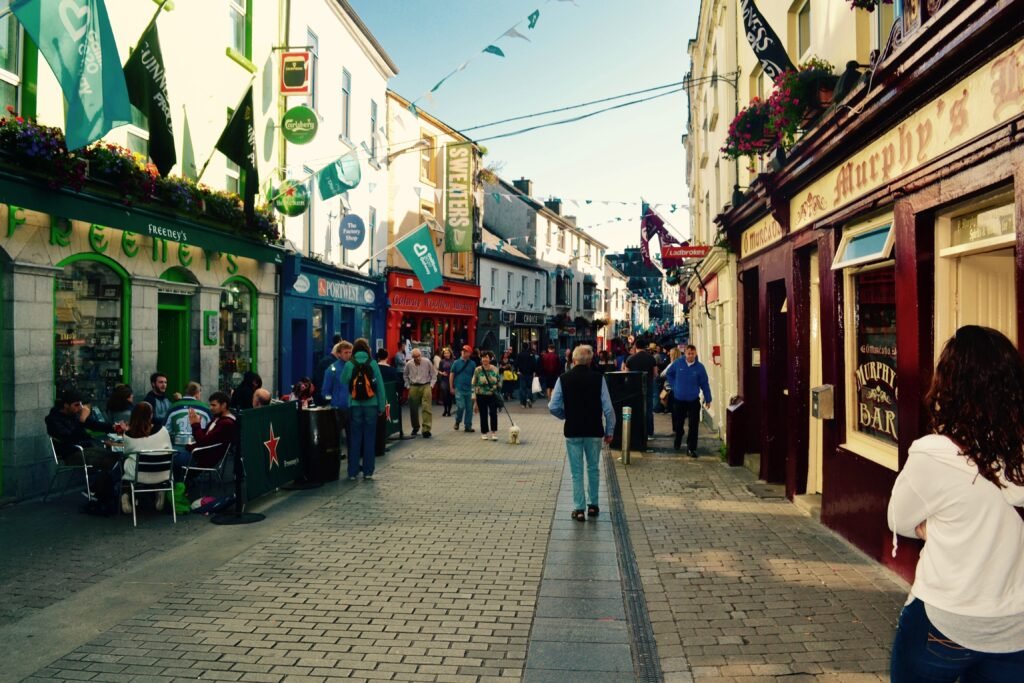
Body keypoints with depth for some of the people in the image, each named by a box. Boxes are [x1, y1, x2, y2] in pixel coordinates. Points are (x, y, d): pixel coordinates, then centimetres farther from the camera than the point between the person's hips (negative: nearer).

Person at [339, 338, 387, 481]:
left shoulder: (349, 365, -2)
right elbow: (380, 386, -2)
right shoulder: (373, 364, -2)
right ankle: (368, 472, 9)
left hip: (354, 406, 0)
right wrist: (382, 406, 2)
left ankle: (352, 472, 9)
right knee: (369, 439, 8)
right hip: (371, 406, 0)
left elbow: (343, 384, 0)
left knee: (354, 439, 8)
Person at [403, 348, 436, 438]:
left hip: (425, 386, -2)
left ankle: (426, 429, -13)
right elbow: (405, 376, 15)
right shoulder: (409, 364, 0)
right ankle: (415, 427, 30)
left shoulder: (427, 363, -5)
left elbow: (433, 374, 5)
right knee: (413, 409, 10)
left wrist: (431, 385, -1)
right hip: (413, 387, 2)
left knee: (426, 408, -11)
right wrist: (408, 386, 9)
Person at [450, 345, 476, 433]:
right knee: (461, 406, -11)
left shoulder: (472, 364, 4)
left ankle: (468, 425, 14)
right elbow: (452, 375, 5)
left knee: (469, 408, 4)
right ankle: (457, 421, 14)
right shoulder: (456, 363, 1)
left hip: (469, 389, 2)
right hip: (459, 389, -2)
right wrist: (452, 387, 3)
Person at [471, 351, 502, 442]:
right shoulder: (478, 370, -5)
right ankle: (483, 433, 19)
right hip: (481, 396, -1)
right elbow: (474, 385, -2)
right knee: (483, 414, 6)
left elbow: (499, 382, 11)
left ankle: (494, 432, -3)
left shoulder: (495, 369, 0)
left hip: (493, 396, 1)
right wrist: (474, 398, -5)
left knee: (493, 413, -11)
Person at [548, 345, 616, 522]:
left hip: (572, 431, 0)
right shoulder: (598, 378, -8)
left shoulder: (563, 379, -5)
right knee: (593, 469, 17)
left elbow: (553, 406, -6)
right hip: (594, 431, 0)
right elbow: (608, 408, -9)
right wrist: (609, 431, 2)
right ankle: (592, 505, 24)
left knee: (576, 471, 9)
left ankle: (578, 508, 9)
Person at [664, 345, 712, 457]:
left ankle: (691, 448, 3)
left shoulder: (700, 367, -7)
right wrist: (674, 386, 2)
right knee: (678, 424, 14)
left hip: (693, 400, -1)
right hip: (679, 399, 1)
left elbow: (704, 384, -1)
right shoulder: (677, 363, -5)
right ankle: (677, 442, 41)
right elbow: (668, 374, 11)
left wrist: (708, 399, 2)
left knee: (693, 426, -5)